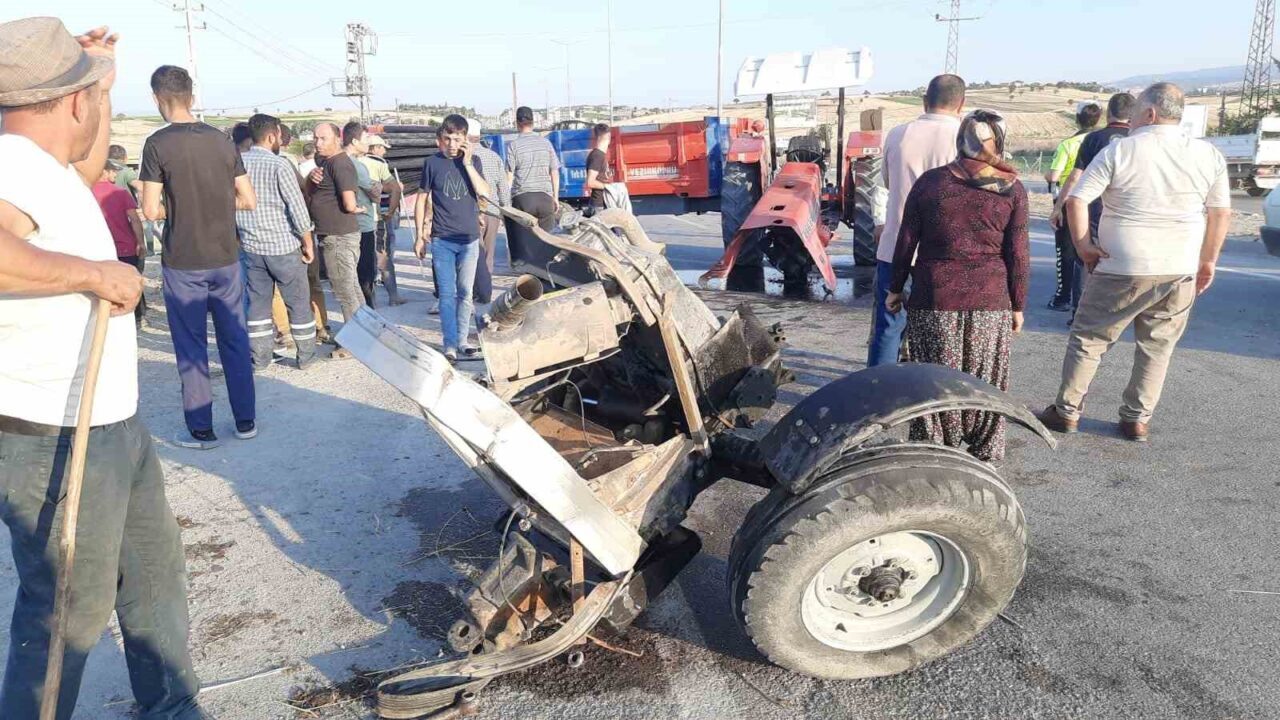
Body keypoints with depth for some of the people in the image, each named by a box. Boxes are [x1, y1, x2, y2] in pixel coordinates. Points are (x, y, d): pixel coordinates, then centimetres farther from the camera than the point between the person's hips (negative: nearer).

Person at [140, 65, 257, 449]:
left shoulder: (158, 144, -10)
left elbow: (150, 210, -12)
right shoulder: (222, 140, 2)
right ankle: (245, 421, 18)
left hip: (183, 262, -4)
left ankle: (201, 430, 12)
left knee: (191, 347, 6)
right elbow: (248, 200, 3)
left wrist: (177, 208, 8)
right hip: (226, 257, 4)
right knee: (234, 339, 12)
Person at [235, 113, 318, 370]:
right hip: (283, 246, -5)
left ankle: (259, 357, 15)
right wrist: (308, 242, -6)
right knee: (298, 302, 7)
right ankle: (306, 356, 14)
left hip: (251, 246, 5)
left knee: (258, 302, 12)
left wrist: (238, 236, 18)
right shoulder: (279, 165, -14)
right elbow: (297, 206, -15)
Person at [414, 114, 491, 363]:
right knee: (447, 294, -2)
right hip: (442, 240, -1)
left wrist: (467, 163, -14)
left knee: (465, 293, 8)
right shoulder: (432, 162, 1)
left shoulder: (472, 160, 4)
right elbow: (422, 199, 5)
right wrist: (420, 236, 3)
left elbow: (484, 192, -9)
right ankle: (450, 345, 1)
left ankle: (462, 342, 18)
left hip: (469, 238, 2)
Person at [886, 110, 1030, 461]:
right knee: (985, 383, 12)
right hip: (990, 302, 1)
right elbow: (1018, 254, 1)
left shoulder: (930, 181, 1)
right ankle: (985, 455, 23)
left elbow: (906, 241, 3)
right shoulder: (1012, 190, 1)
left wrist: (896, 289, 12)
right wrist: (1018, 306, 9)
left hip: (934, 300, 0)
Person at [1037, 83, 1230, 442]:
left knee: (1088, 339, 9)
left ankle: (1067, 411, 13)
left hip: (1124, 269, -3)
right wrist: (1208, 261, 14)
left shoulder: (1119, 150, -6)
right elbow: (1220, 213, 6)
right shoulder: (1210, 155, 4)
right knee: (1157, 346, 14)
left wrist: (1082, 245, -1)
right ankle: (1138, 419, 19)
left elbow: (1076, 200, -10)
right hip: (1181, 271, 3)